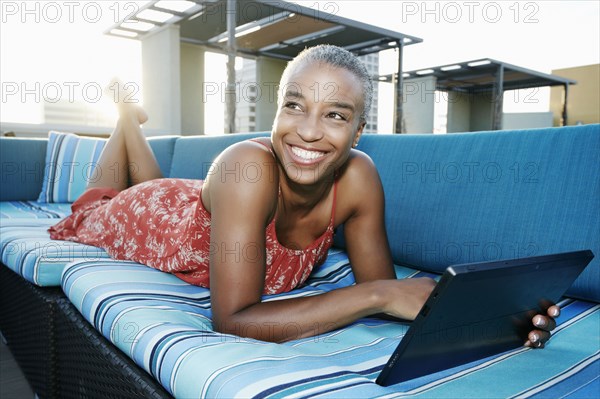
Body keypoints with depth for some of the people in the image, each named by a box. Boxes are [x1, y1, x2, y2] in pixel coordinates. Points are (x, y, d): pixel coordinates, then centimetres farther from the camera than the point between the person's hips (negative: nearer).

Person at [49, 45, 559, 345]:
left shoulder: (358, 176, -33)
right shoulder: (248, 168, -47)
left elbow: (382, 285, -26)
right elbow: (232, 320, -50)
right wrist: (379, 295, -53)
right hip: (163, 219, -3)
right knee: (98, 209, 34)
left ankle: (133, 123, 58)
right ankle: (128, 119, 52)